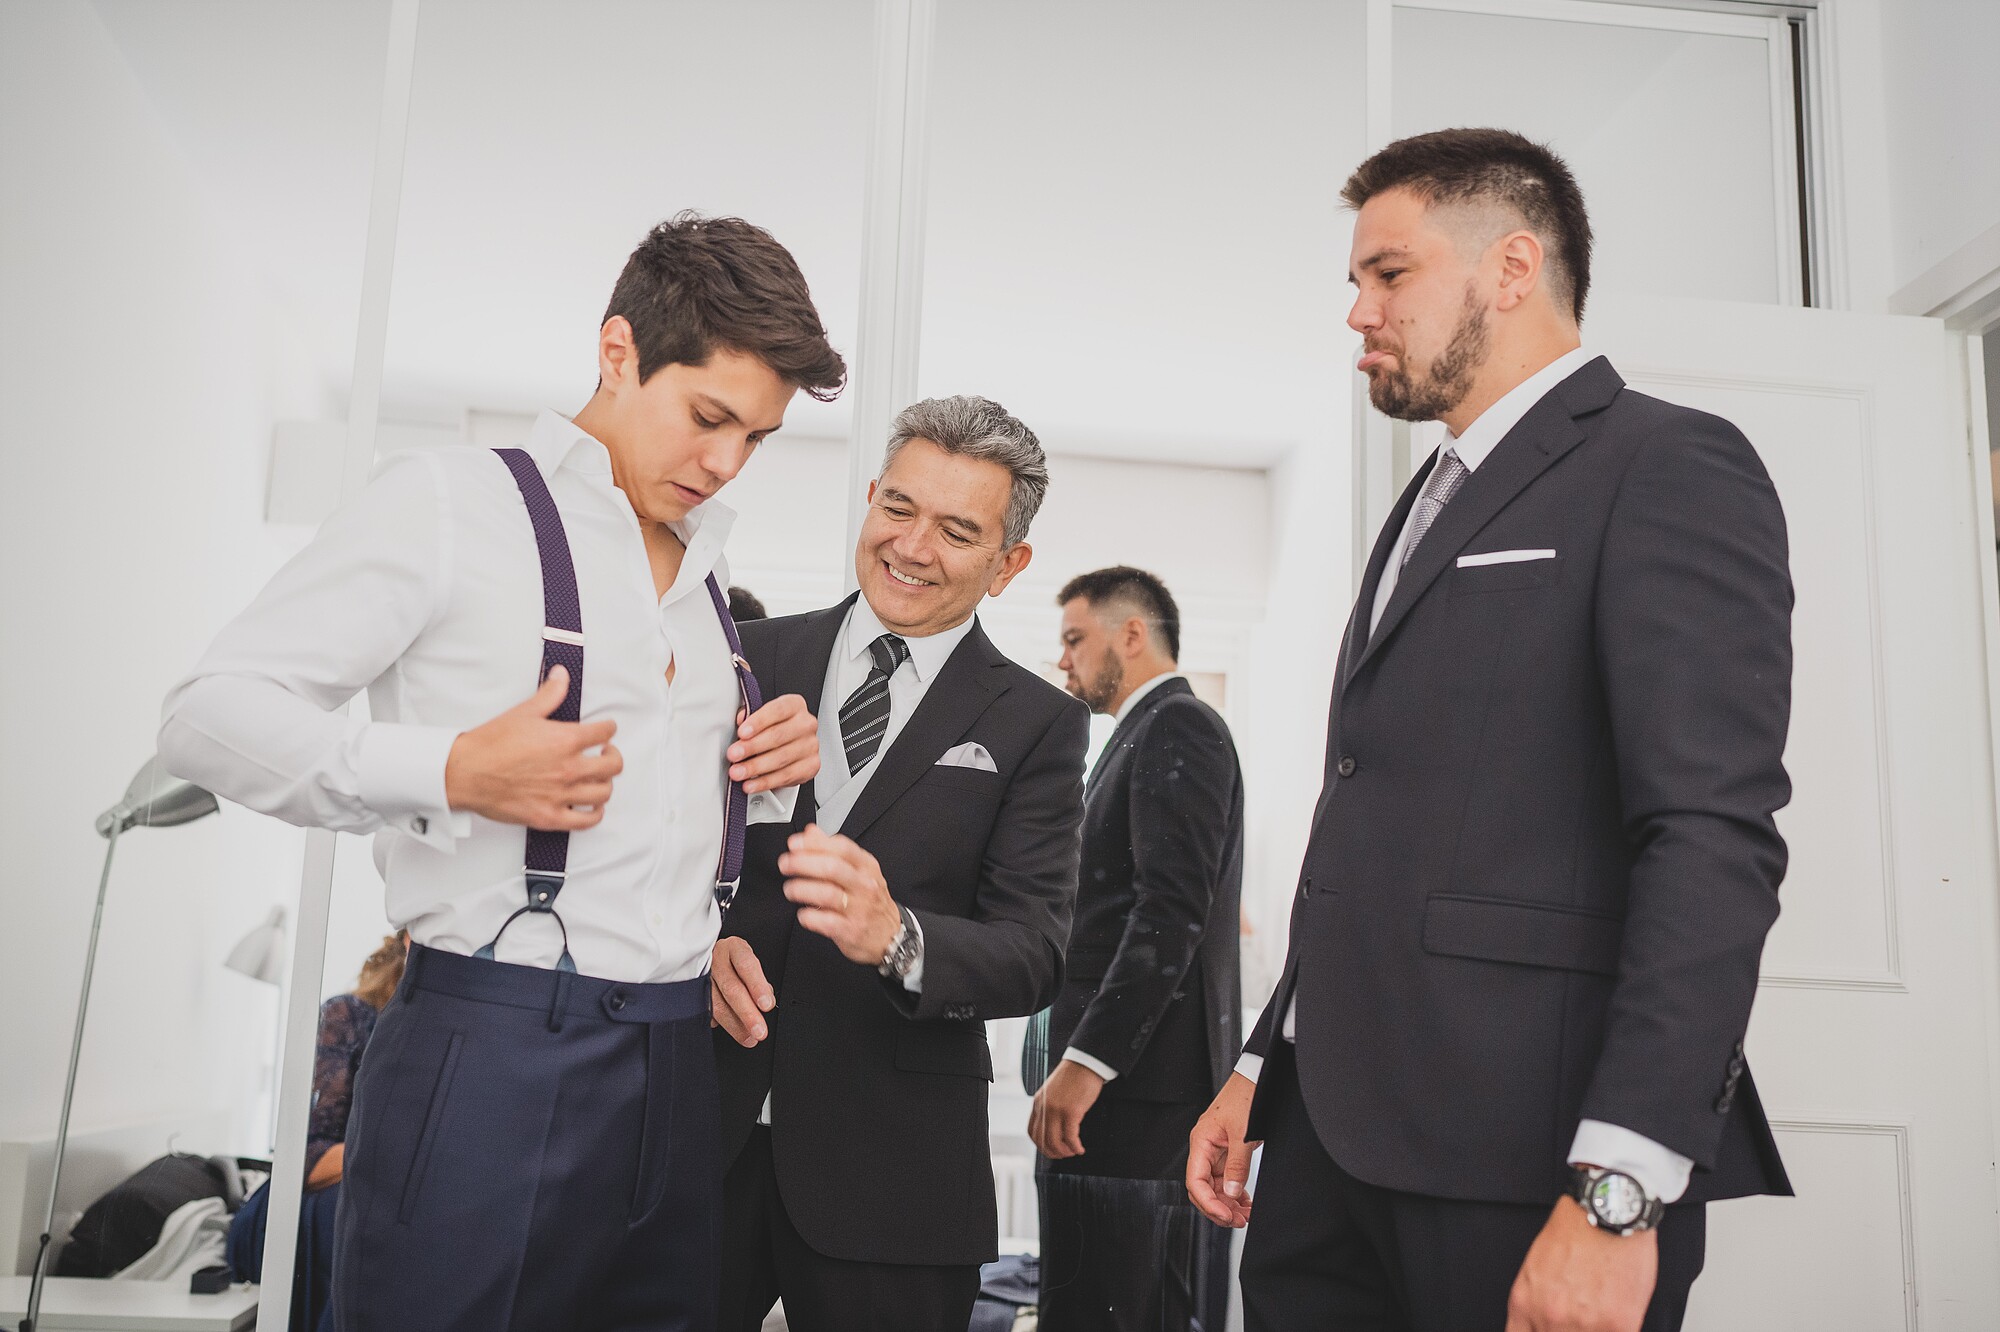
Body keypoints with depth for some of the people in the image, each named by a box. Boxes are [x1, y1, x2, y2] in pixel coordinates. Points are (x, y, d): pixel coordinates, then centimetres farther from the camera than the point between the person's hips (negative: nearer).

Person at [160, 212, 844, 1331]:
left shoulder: (707, 571, 17)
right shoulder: (453, 502, -3)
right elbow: (209, 715, -6)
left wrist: (774, 775, 5)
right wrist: (450, 772, -20)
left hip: (678, 1070, 6)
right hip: (490, 1058, -6)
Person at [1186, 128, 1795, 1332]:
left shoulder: (1670, 467, -6)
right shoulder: (1435, 504, 20)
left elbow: (1718, 840, -17)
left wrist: (1616, 1195, -23)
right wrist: (1263, 1072, 17)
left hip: (1522, 1151, -7)